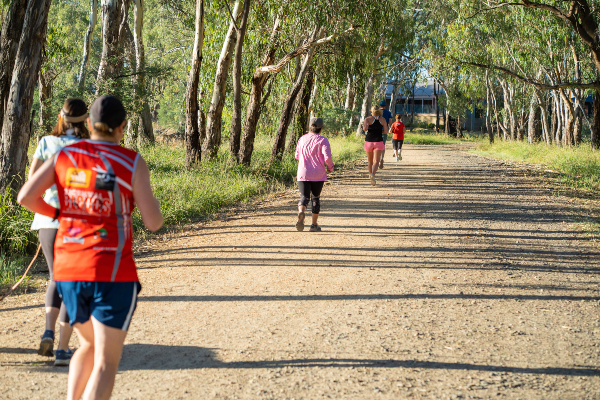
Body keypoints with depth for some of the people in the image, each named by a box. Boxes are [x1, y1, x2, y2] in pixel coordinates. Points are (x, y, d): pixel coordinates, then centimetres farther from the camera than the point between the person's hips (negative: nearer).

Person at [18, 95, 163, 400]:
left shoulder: (65, 155, 5)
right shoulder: (133, 163, -5)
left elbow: (25, 197, -3)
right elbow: (153, 223, -7)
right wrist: (148, 199, 15)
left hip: (69, 271, 5)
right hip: (113, 273, -5)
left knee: (90, 346, 26)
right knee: (106, 363, 0)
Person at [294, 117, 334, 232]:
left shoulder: (302, 139, 6)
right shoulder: (322, 140, -7)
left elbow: (297, 156, 14)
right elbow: (327, 157, -17)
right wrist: (330, 167, 1)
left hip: (303, 174, 1)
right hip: (318, 175, -1)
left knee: (304, 197, -1)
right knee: (316, 198, 14)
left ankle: (301, 212, -36)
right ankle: (314, 225, 18)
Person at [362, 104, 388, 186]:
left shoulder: (368, 119, -5)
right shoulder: (382, 120, 3)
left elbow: (365, 128, -20)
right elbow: (385, 131, 3)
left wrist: (364, 126, 2)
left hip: (369, 142, 0)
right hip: (378, 142, 0)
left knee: (370, 161, 18)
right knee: (376, 161, -10)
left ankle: (370, 174, 31)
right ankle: (373, 174, -34)